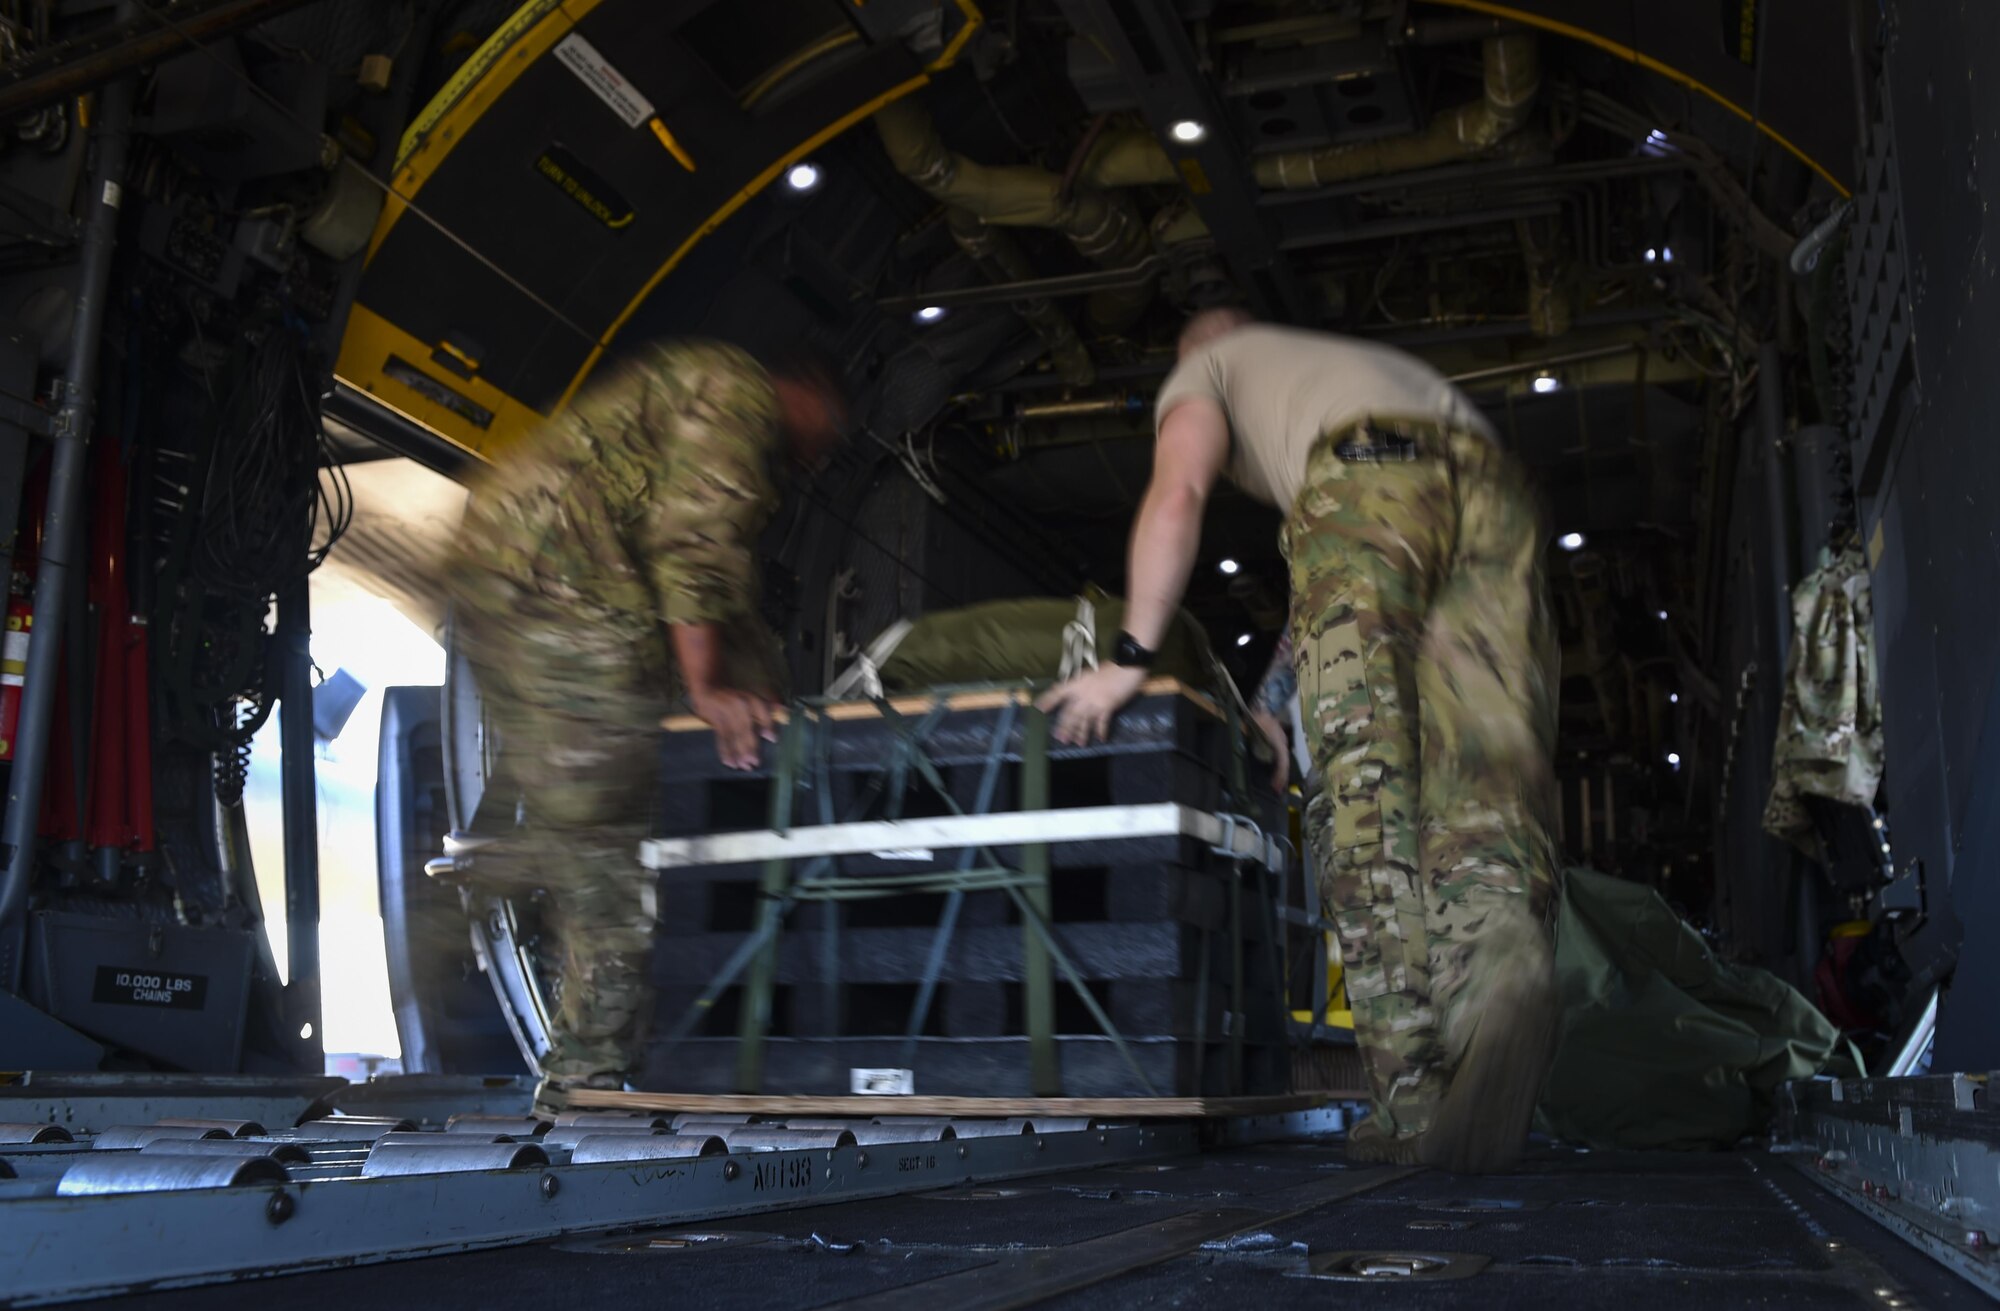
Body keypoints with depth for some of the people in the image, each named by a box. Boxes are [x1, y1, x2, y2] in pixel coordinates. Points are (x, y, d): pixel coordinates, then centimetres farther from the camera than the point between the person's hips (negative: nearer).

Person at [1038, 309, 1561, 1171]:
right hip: (1492, 484, 5)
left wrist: (1130, 658, 7)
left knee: (1365, 777, -8)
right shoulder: (1357, 359, 48)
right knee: (1485, 780, -8)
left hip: (1363, 485, -4)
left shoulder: (1205, 368, 31)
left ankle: (1412, 1100, -18)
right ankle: (1502, 964, -40)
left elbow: (1178, 494, 10)